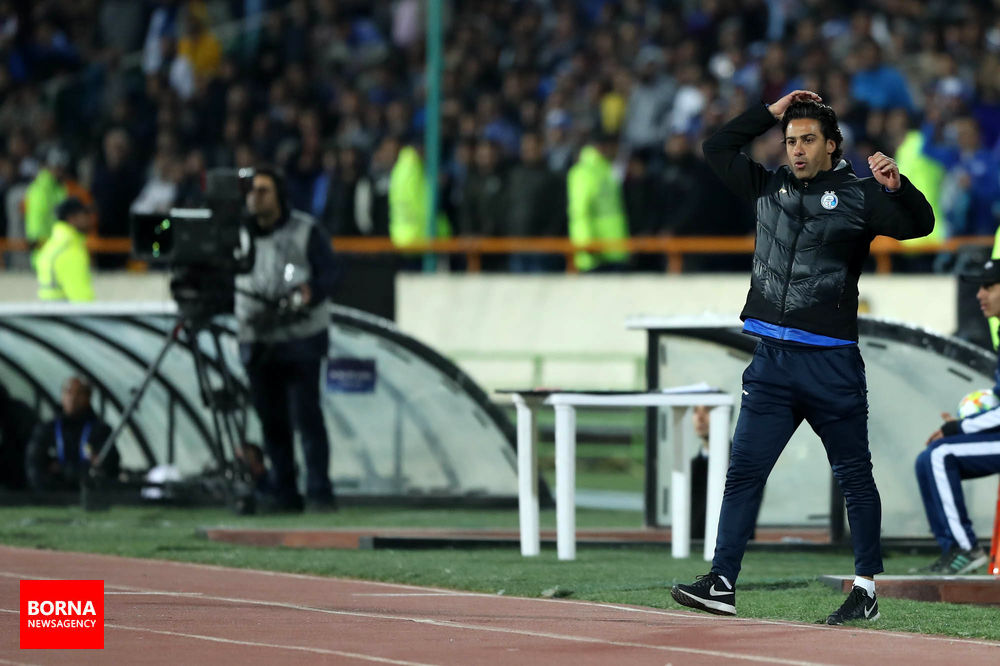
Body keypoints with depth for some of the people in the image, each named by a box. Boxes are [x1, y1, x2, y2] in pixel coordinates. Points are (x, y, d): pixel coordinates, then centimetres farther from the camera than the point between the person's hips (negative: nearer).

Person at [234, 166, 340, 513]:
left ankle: (319, 493, -7)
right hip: (255, 338, 4)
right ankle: (283, 494, 10)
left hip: (301, 338, -4)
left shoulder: (306, 231, 1)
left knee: (306, 415, -10)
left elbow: (329, 272, -3)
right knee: (272, 420, 4)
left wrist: (311, 292, -22)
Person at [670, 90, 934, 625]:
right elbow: (717, 149, 21)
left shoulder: (858, 196, 0)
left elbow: (920, 224, -10)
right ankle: (722, 583, -3)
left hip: (831, 362, -4)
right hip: (771, 359, 4)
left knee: (854, 476, 1)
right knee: (743, 471, -1)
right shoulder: (768, 188, 14)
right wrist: (772, 113, 13)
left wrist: (895, 185, -28)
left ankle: (866, 588, 7)